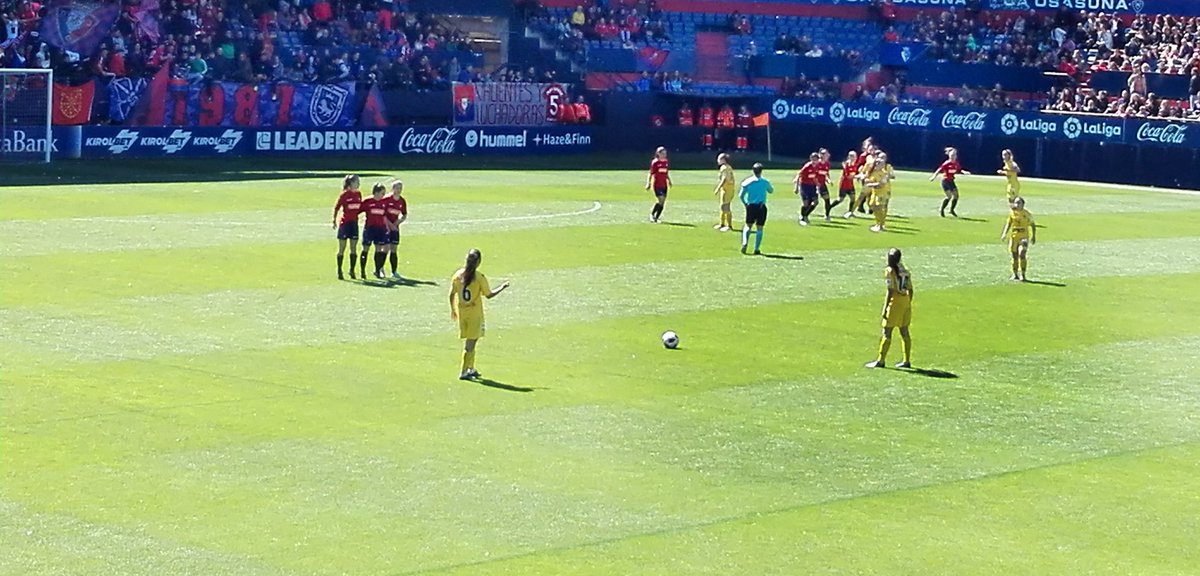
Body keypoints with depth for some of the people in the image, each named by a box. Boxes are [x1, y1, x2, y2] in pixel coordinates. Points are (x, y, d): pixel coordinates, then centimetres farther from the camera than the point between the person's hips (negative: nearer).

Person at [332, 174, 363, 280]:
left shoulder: (358, 194, 6)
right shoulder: (345, 194, -10)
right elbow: (336, 208, -8)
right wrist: (334, 220, -15)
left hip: (354, 223, 5)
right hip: (344, 223, -5)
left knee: (354, 248, 6)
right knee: (342, 248, 1)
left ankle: (352, 270, 13)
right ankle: (339, 271, 6)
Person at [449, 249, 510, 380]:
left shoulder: (458, 275, -2)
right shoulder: (479, 277, -14)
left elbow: (451, 294, 4)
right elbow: (489, 295, -7)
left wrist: (453, 310, 18)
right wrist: (503, 287, 8)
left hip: (461, 312, 5)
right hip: (475, 314, -5)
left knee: (469, 341, 18)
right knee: (470, 343, 1)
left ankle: (471, 369, 25)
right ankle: (463, 372, 0)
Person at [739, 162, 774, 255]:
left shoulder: (748, 182, -3)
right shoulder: (765, 182, -2)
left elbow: (741, 195, -4)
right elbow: (771, 191, 17)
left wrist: (745, 204, 10)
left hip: (750, 206, 1)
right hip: (761, 207, -1)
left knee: (748, 226, 15)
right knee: (759, 228, 6)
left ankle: (745, 242, -8)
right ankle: (757, 249, 4)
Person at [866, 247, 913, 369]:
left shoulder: (890, 271, -11)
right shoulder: (905, 270, 10)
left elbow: (890, 291, -16)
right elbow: (910, 290, 12)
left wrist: (885, 308, -14)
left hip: (895, 302, -7)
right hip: (906, 301, 7)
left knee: (887, 332, -2)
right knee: (904, 332, 12)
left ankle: (881, 361, -1)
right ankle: (907, 361, 14)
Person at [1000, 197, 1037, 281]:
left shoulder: (1027, 214, -3)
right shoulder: (1012, 213, 4)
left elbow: (1033, 225, 7)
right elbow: (1008, 224, 12)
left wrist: (1033, 236, 3)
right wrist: (1004, 234, -1)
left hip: (1024, 237, -3)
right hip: (1014, 237, 3)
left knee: (1022, 254, -19)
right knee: (1014, 256, 8)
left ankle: (1023, 274, -11)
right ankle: (1015, 274, 22)